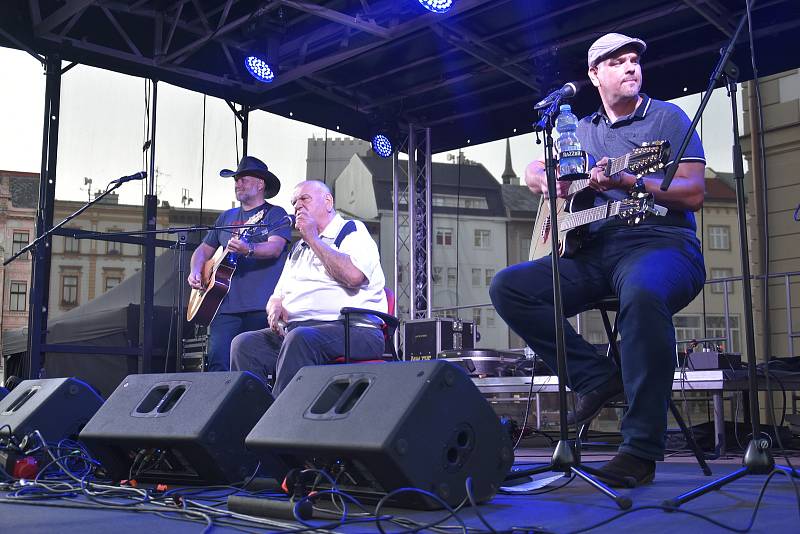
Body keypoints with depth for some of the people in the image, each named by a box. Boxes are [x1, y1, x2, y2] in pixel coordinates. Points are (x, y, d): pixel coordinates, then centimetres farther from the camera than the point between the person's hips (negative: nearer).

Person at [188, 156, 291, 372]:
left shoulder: (276, 214, 5)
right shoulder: (226, 217, 23)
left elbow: (275, 248, -12)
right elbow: (204, 249, 29)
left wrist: (248, 249, -31)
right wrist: (195, 272, 9)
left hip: (262, 308, -5)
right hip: (226, 306, 5)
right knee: (218, 364, -8)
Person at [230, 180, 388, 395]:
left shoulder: (353, 230, 5)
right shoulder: (298, 248, 27)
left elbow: (354, 276, -15)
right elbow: (277, 295, 28)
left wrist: (313, 239, -7)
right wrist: (275, 307, 2)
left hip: (353, 330, -7)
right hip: (293, 330, 7)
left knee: (299, 339, -36)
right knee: (244, 343, -14)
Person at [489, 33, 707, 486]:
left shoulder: (669, 117, 8)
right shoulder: (582, 131, 22)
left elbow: (694, 194, -3)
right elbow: (533, 171, 31)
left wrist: (627, 182, -17)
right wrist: (548, 182, 6)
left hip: (661, 241, -5)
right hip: (594, 248, 5)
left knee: (643, 294, -42)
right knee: (507, 287, -14)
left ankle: (642, 450, -32)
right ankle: (598, 377, -9)